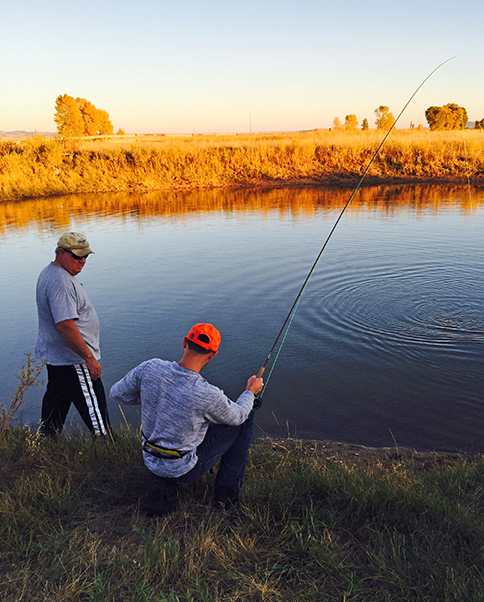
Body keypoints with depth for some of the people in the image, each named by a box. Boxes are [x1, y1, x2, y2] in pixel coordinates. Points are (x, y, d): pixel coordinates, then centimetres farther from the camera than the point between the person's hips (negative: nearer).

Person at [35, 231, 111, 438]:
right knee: (95, 411, 1)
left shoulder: (49, 273, 11)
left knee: (55, 404, 22)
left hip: (53, 356, 11)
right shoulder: (60, 282, -24)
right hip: (73, 360, -11)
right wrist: (90, 358, -23)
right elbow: (66, 326, -29)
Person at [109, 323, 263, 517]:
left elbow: (117, 394, -2)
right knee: (247, 418, 5)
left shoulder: (150, 368, -19)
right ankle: (227, 492, 15)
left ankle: (162, 484, 25)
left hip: (150, 461, 7)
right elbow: (237, 416, -9)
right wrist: (251, 391, 10)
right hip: (183, 469, -6)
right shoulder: (208, 395, -31)